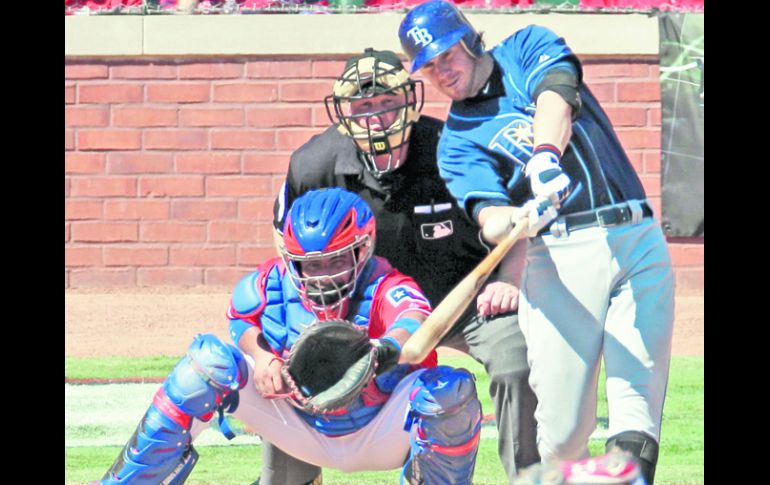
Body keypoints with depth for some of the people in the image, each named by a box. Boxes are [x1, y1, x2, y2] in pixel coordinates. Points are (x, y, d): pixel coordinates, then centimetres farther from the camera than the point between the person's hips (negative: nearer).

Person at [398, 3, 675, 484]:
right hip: (558, 255, 0)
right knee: (562, 429, -7)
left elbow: (556, 95, -11)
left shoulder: (528, 48, 12)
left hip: (639, 238, 0)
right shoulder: (457, 141, 10)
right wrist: (517, 220, -33)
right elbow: (488, 215, -8)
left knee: (638, 404, -12)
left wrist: (545, 155, -32)